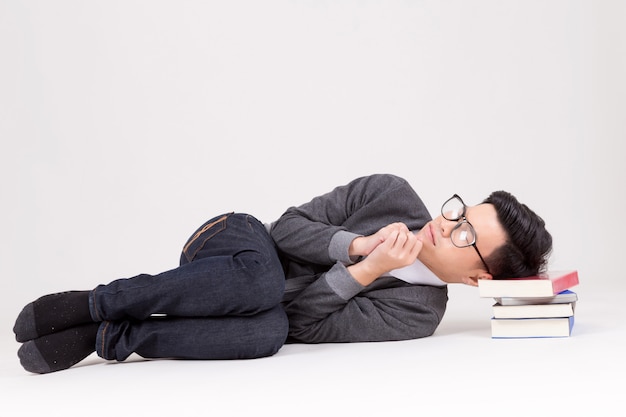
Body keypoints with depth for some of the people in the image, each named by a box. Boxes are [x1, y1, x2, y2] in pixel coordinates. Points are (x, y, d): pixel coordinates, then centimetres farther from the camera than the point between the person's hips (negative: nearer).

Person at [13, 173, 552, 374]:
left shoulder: (417, 315, -8)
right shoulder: (391, 193, -4)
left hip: (265, 313, 0)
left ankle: (108, 339, -26)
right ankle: (92, 304, -24)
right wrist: (357, 245, -19)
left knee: (269, 331, -38)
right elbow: (289, 225, -5)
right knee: (263, 280, -38)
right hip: (235, 240, 0)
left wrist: (366, 272, -27)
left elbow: (306, 325, -15)